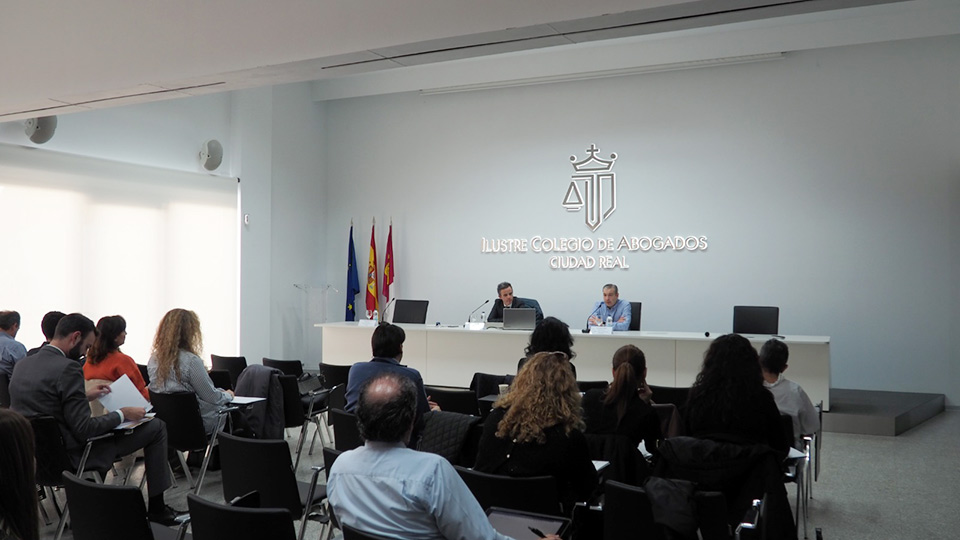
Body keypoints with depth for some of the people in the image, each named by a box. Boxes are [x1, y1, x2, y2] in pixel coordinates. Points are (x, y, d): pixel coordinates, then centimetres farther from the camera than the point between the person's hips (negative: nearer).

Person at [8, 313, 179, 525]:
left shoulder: (22, 364, 3)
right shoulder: (67, 368, -23)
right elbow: (85, 430, -23)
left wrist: (84, 396, 17)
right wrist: (123, 414, -10)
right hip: (70, 457, -9)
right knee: (156, 426, 1)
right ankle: (156, 507, 11)